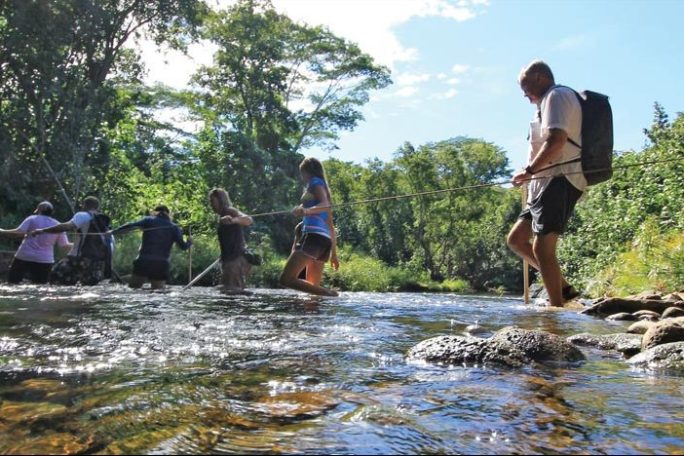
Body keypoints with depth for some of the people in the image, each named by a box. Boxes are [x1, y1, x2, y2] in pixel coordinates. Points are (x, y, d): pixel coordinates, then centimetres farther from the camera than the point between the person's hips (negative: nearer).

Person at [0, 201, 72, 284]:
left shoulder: (32, 219, 0)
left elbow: (19, 232, -13)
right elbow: (65, 246, 8)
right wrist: (74, 244, 27)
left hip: (24, 257, -2)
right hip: (45, 261, 2)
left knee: (13, 282, 8)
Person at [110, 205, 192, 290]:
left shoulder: (148, 220, 9)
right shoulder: (174, 227, 10)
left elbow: (130, 226, -3)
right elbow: (183, 246, 6)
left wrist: (113, 232, 2)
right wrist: (189, 242, 26)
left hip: (143, 261, -1)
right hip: (162, 264, 1)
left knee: (132, 288, 5)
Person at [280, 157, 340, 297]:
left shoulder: (315, 182, 6)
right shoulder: (322, 186, 30)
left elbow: (326, 205, -16)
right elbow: (330, 225, 28)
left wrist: (306, 211, -35)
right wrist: (333, 253, 29)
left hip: (314, 235, -9)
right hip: (325, 239, 9)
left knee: (286, 279, -17)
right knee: (313, 287, 11)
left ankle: (329, 294, -27)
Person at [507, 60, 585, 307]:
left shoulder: (557, 95, -3)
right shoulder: (550, 102, 27)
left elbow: (556, 140, -19)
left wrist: (529, 171, -12)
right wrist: (532, 175, 16)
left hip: (559, 181, -11)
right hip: (548, 184, 11)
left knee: (542, 248, -15)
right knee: (516, 239, 10)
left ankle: (557, 307, -11)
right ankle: (563, 288, 11)